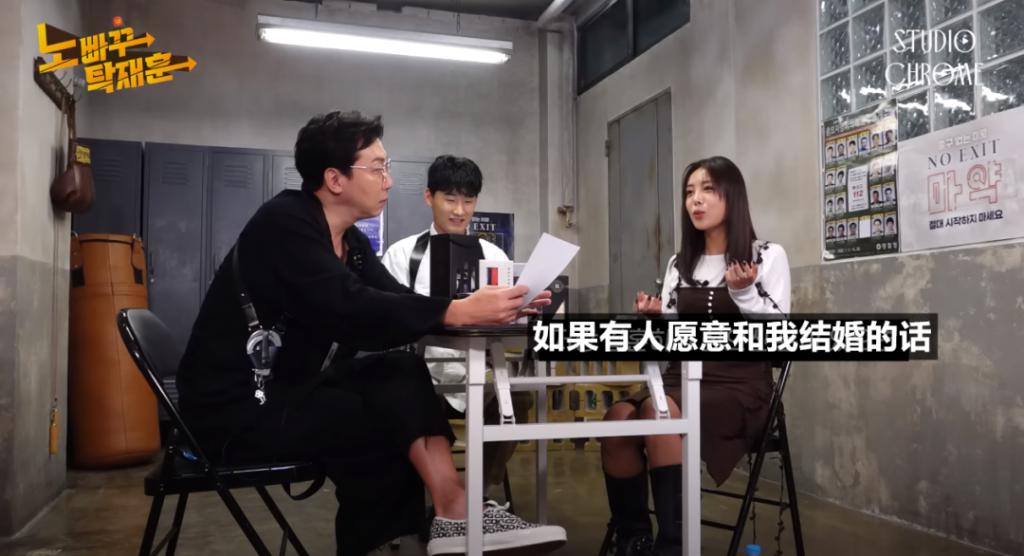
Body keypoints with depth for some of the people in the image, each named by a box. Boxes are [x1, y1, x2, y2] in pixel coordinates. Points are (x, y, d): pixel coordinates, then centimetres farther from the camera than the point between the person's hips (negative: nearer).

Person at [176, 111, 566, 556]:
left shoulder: (350, 242, 7)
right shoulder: (284, 223, -17)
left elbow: (397, 303, -2)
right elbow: (354, 313, -30)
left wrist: (489, 308, -14)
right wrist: (459, 312, -32)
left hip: (289, 389, 8)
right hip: (239, 407, -8)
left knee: (402, 373, -10)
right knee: (401, 396, -15)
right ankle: (456, 516, -3)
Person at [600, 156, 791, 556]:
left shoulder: (768, 256, 5)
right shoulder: (679, 264, 18)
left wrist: (743, 292, -15)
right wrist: (655, 320, -6)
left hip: (741, 385, -4)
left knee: (659, 411, -36)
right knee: (617, 418, -28)